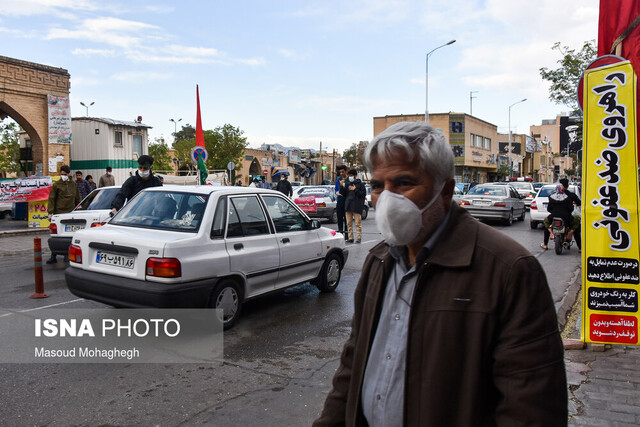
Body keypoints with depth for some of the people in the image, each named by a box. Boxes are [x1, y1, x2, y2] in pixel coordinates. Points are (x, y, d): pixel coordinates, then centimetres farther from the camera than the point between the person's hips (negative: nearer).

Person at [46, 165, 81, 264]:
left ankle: (67, 255, 16)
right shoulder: (56, 185, 2)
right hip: (59, 213, -3)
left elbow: (78, 198, 19)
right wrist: (50, 213, -6)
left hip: (71, 213, 3)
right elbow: (51, 199, 0)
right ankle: (53, 256, 1)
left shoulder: (73, 184, 12)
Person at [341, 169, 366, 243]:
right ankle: (350, 238, 13)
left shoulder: (360, 184, 1)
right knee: (349, 223, 7)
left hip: (357, 207, -5)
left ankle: (359, 237, 1)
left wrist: (355, 189, -11)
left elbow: (363, 194, -7)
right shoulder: (347, 184, 16)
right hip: (348, 206, 5)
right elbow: (343, 194, 14)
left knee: (358, 223, -4)